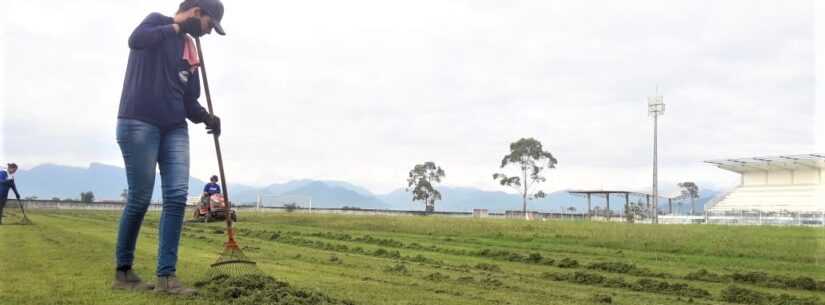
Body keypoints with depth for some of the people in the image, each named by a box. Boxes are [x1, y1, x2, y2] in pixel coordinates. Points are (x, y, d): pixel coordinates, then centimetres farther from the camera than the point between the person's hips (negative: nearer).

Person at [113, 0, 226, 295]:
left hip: (175, 128, 6)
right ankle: (123, 271, 13)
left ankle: (166, 276, -4)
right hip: (139, 123, -6)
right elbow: (135, 40, -23)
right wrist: (177, 27, -11)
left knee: (177, 197, -6)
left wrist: (205, 117, -3)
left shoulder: (190, 49, 18)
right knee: (140, 198, -4)